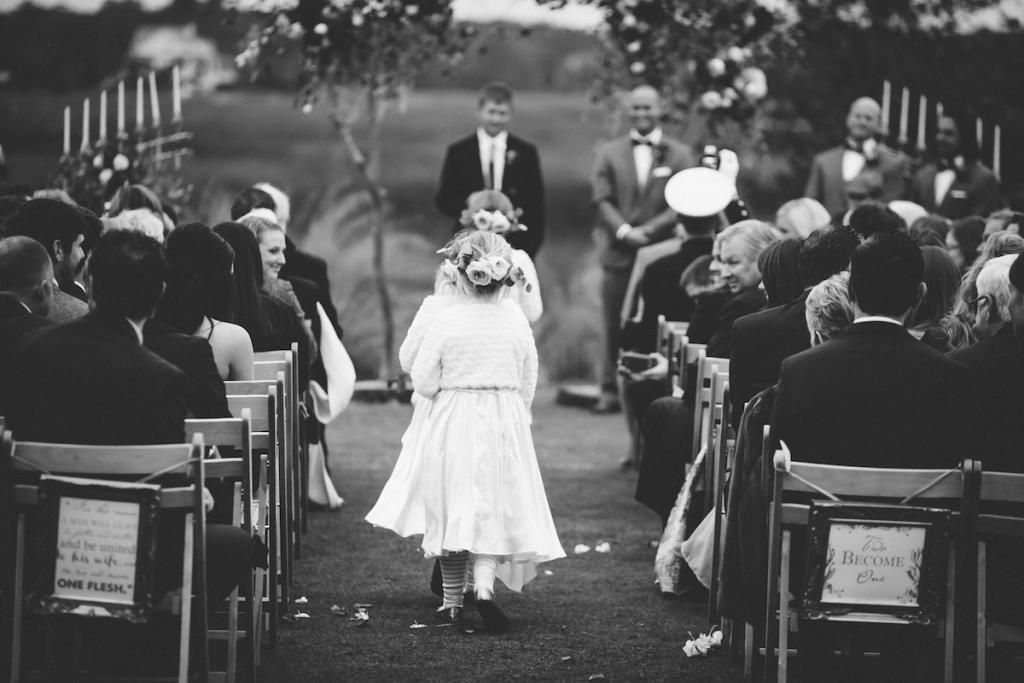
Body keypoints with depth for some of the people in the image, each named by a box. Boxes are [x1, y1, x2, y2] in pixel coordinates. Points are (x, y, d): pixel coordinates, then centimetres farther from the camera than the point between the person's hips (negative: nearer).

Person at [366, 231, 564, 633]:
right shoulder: (516, 322, -3)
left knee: (451, 510, 11)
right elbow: (528, 384, 4)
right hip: (505, 424, 1)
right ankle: (484, 585, -16)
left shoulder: (446, 321, -9)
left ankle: (452, 601, 16)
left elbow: (423, 382, -7)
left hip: (452, 423, -1)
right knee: (494, 509, 6)